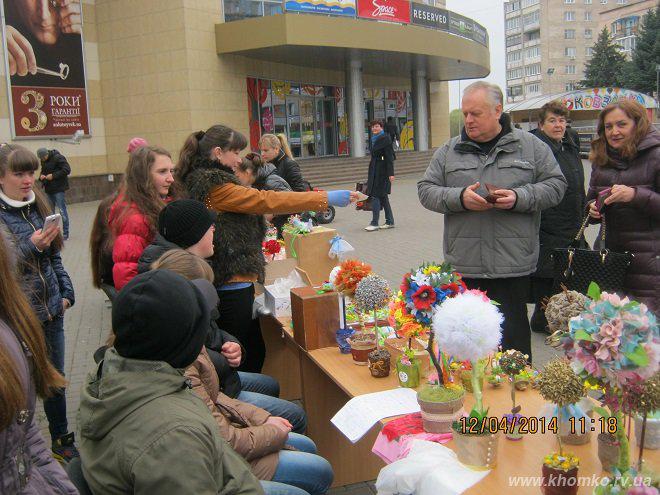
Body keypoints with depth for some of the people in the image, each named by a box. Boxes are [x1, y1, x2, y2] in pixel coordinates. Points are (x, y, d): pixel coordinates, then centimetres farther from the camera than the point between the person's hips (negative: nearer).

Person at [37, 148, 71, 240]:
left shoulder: (58, 158, -13)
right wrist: (41, 176, 2)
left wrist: (53, 176, -20)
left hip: (58, 189, -8)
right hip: (49, 189, 8)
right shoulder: (43, 161, 12)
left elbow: (67, 170, -19)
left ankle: (65, 233, 1)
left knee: (62, 210, -5)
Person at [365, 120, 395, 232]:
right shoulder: (374, 139, 15)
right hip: (375, 171, 9)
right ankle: (390, 222, 17)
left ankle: (374, 223, -6)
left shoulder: (385, 139, -9)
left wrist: (391, 173, -20)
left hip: (382, 171, -9)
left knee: (375, 196, -9)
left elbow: (389, 157, -14)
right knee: (383, 196, 11)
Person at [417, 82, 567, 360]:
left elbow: (555, 185, 4)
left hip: (513, 264, -2)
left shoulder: (531, 147, 6)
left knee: (512, 336, 3)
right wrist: (459, 198, -13)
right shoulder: (449, 151, 9)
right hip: (464, 265, 2)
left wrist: (519, 198, -14)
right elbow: (426, 190, 6)